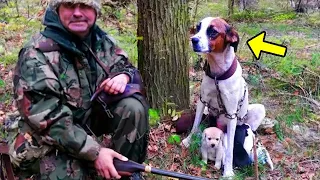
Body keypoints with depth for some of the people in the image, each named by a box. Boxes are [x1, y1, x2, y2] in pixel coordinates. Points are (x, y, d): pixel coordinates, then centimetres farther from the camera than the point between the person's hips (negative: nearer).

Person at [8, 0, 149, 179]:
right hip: (52, 135, -4)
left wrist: (123, 76, -19)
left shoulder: (102, 41, -4)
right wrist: (95, 152, -31)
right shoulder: (37, 56, -23)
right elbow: (48, 120, -28)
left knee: (133, 106, -19)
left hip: (93, 115, 5)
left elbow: (128, 68, 9)